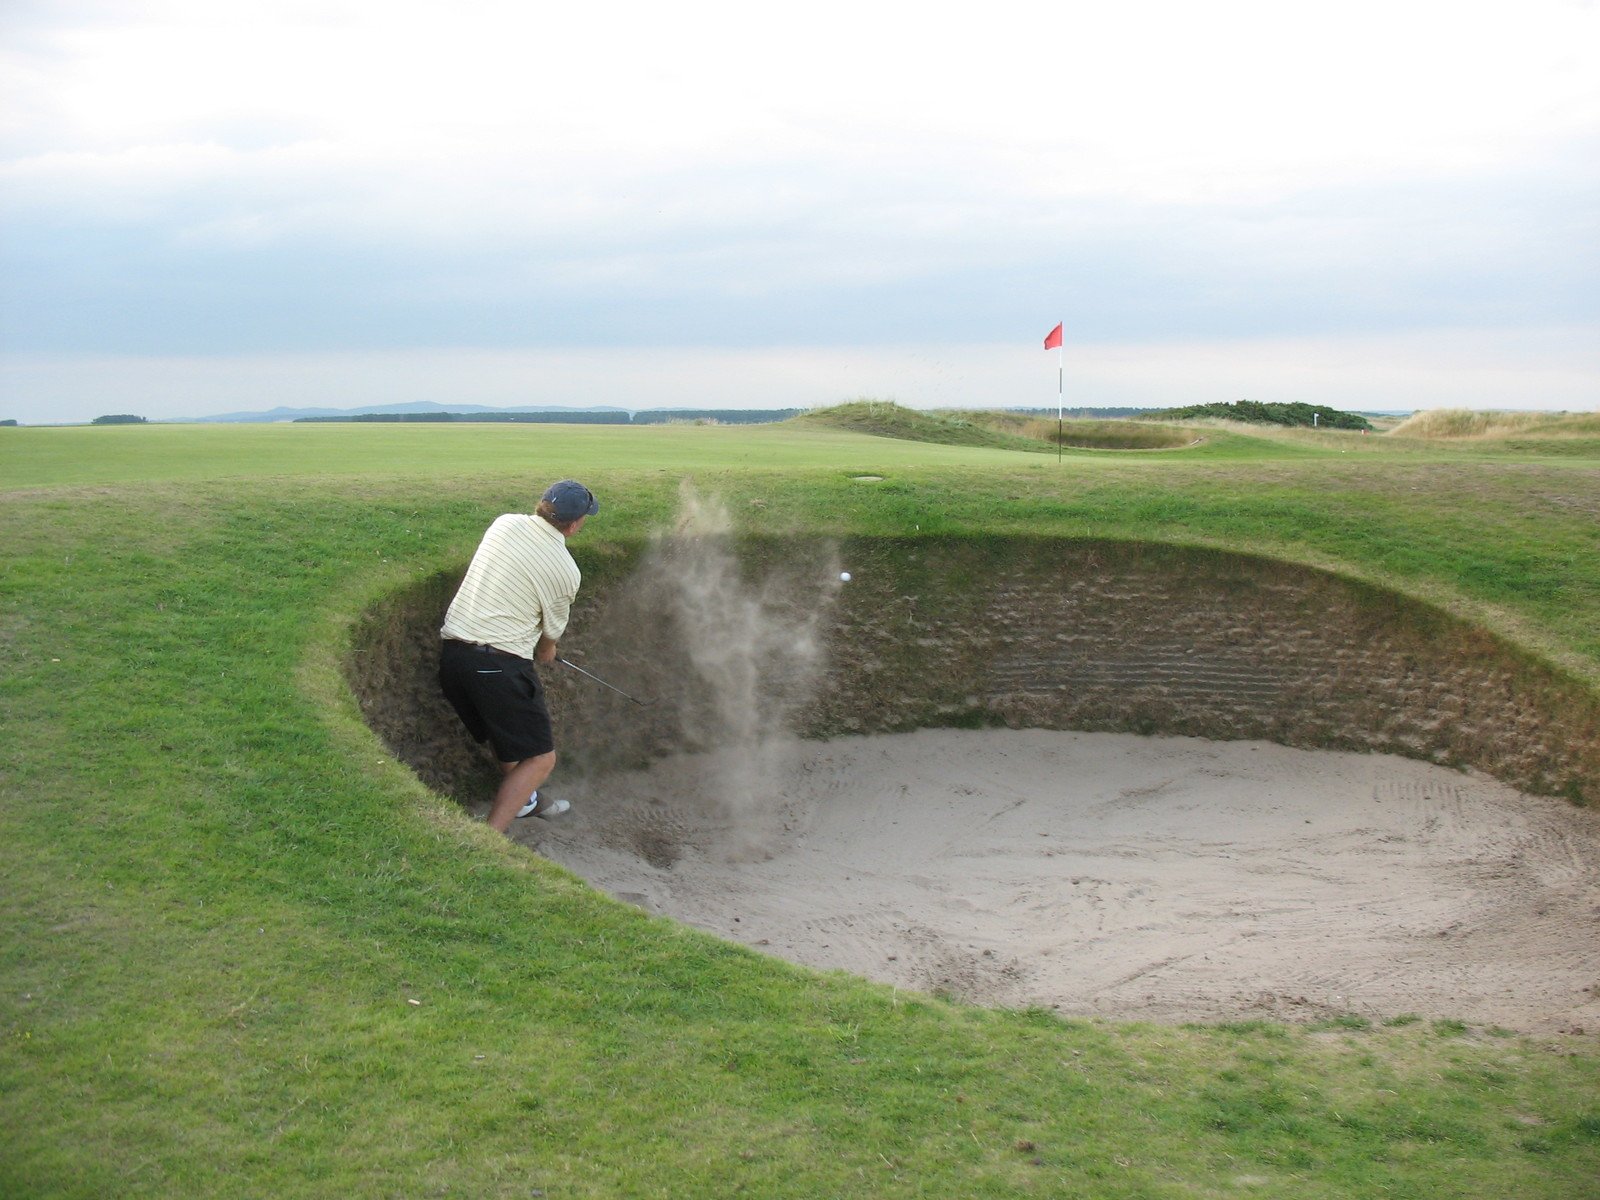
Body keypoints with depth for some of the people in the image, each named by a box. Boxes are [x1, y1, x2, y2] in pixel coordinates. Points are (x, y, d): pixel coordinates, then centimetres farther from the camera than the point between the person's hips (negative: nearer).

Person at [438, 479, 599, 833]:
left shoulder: (504, 523, 7)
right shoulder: (566, 570, -7)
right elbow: (551, 634, 8)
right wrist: (546, 654, 32)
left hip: (451, 653, 7)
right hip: (500, 664, -7)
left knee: (504, 732, 30)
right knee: (540, 758, 1)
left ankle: (523, 800, 49)